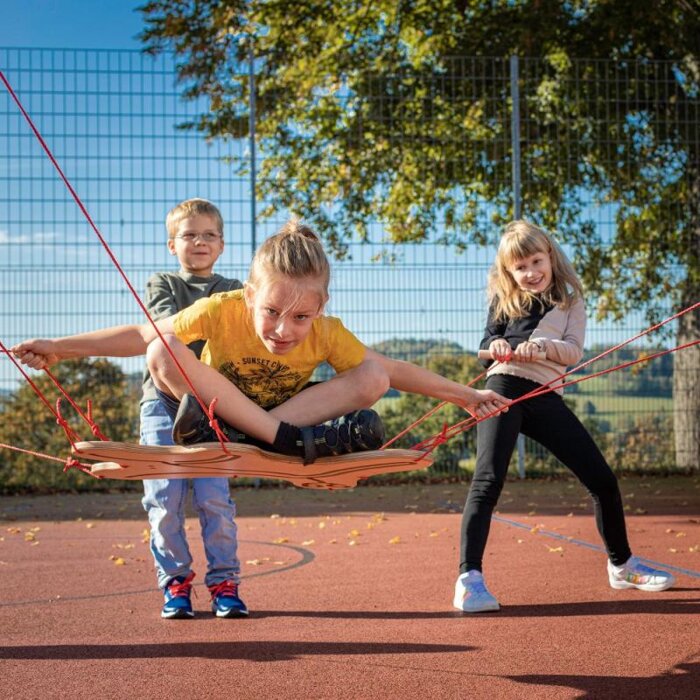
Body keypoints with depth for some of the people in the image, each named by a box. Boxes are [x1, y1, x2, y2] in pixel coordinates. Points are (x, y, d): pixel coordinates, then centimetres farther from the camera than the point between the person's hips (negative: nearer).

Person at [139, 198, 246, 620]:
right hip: (164, 400, 0)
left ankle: (224, 582, 4)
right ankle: (175, 583, 10)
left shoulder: (234, 293, 17)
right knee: (165, 499, -3)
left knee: (215, 497, -9)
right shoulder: (161, 285, 12)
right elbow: (169, 325, -8)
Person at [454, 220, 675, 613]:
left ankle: (622, 566, 22)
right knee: (488, 481, -17)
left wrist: (542, 346, -19)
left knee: (603, 480, 3)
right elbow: (489, 339, 9)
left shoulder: (570, 301, 14)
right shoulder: (504, 300, 12)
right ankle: (469, 579, -21)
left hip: (547, 398, 2)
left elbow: (574, 351, 2)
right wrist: (495, 345, -15)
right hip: (504, 388, -2)